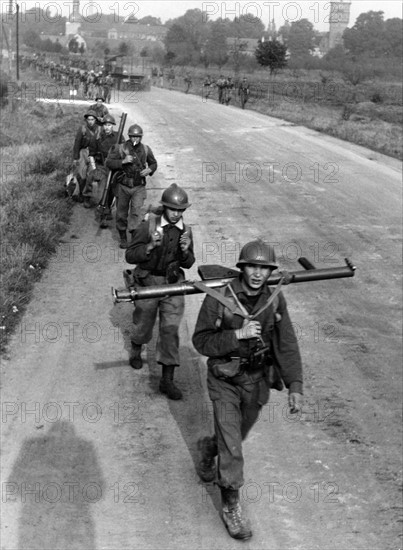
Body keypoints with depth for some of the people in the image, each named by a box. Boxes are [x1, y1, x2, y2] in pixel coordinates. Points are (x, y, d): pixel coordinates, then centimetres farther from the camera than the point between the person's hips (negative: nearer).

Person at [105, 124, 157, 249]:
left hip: (139, 187, 0)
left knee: (136, 210, -17)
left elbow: (153, 163, 15)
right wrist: (123, 161, -25)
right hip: (123, 186, 0)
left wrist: (149, 169, -7)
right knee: (122, 213, 10)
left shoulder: (146, 149, 0)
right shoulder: (120, 148, -8)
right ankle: (123, 238, 28)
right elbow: (108, 162, -11)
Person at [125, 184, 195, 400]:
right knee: (143, 324, 15)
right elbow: (130, 256, -10)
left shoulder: (185, 231, 1)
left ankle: (167, 380, 0)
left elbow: (188, 264, 10)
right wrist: (150, 246, -27)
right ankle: (136, 352, 49)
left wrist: (185, 251, -13)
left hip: (173, 284, 2)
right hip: (148, 283, -2)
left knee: (170, 330, -5)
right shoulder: (149, 226, -10)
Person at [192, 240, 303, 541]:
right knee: (231, 448, -4)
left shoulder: (274, 299, -9)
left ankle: (209, 447, 55)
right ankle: (231, 505, 13)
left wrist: (295, 386, -14)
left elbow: (286, 344, -6)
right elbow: (201, 340, -15)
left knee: (236, 436, 23)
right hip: (225, 381, -4)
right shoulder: (219, 298, -20)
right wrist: (237, 335, -29)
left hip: (257, 381, 4)